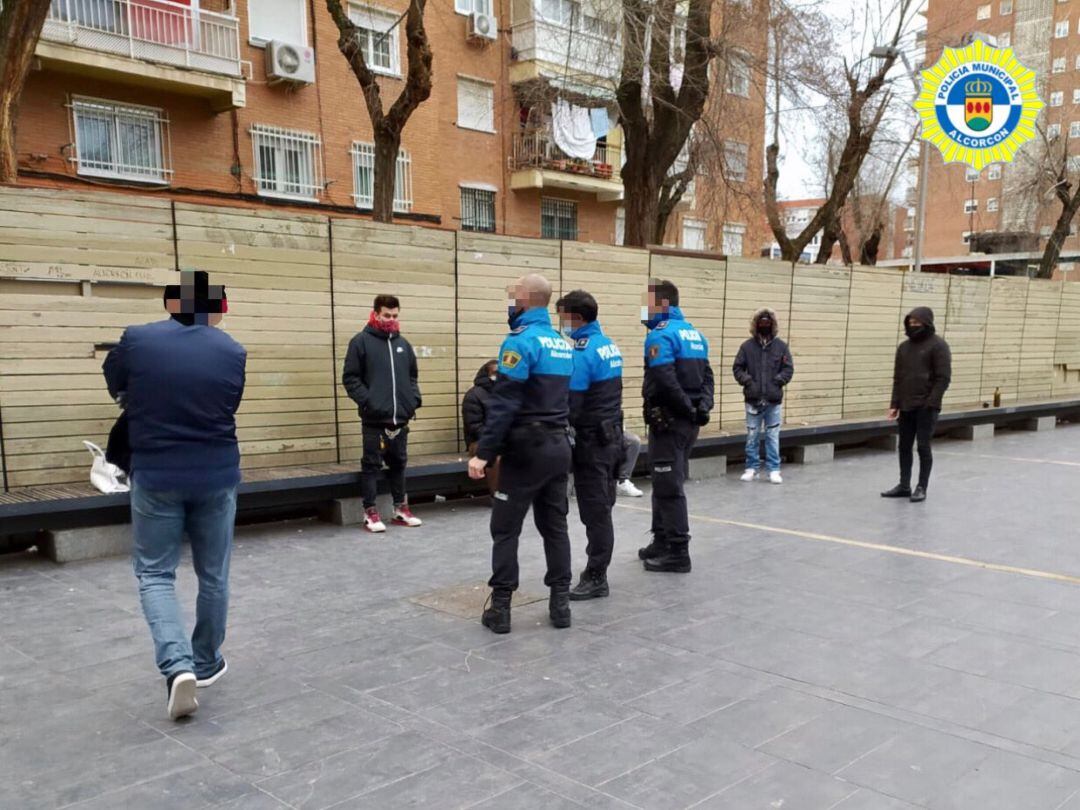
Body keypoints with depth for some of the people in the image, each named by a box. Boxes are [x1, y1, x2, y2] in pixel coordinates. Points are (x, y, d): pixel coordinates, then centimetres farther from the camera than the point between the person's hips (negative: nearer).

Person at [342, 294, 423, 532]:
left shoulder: (403, 343, 12)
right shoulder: (361, 341, -4)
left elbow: (412, 375, 21)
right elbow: (350, 378, -7)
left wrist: (414, 399, 5)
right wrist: (367, 401, -17)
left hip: (401, 418, 5)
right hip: (374, 419, -5)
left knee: (399, 464, 13)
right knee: (372, 465, 2)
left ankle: (401, 509, 23)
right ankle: (370, 513, 9)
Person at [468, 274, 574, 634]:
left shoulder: (521, 341, -14)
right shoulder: (563, 344, 12)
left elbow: (504, 404, -20)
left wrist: (483, 452, -20)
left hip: (527, 448, -7)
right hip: (559, 445, 7)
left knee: (505, 529, 2)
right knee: (555, 526, 12)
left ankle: (500, 607, 5)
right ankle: (560, 602, 14)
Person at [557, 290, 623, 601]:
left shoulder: (582, 352, -18)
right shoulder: (610, 345, 11)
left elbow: (571, 403, -19)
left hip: (591, 440, -9)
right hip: (611, 435, 9)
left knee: (594, 511, -2)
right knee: (602, 508, 15)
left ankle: (596, 578, 5)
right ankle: (597, 570, 23)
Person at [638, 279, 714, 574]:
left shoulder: (661, 335, -14)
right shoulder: (694, 333, 15)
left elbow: (665, 382, -24)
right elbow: (706, 375, 15)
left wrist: (689, 409, -13)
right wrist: (702, 407, 4)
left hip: (669, 420, -9)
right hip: (689, 421, 9)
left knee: (669, 487, -3)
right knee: (667, 483, 18)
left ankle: (678, 553, 0)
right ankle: (663, 541, 26)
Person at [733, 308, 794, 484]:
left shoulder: (781, 346, 2)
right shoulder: (747, 346, -1)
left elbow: (788, 369, 3)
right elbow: (737, 368, 3)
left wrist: (777, 381, -10)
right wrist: (748, 381, -10)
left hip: (774, 400, 0)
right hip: (753, 400, 0)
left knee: (773, 436, 5)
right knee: (752, 436, 7)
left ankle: (774, 470, 12)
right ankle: (751, 468, 18)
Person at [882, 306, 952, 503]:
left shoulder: (938, 345, -6)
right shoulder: (904, 347, 12)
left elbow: (943, 378, -10)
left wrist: (931, 402, -17)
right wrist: (895, 404, 7)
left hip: (926, 407, -6)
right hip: (906, 407, 6)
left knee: (923, 446, -2)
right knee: (904, 446, 10)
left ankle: (922, 488, 7)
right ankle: (904, 485, 19)